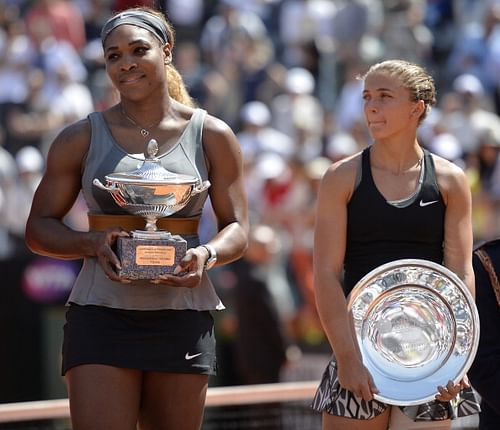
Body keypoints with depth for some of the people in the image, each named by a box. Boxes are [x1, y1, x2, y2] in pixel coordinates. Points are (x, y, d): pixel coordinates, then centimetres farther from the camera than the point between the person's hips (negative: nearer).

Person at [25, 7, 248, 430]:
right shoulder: (82, 138, 6)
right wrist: (92, 244, -13)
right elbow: (40, 228, 7)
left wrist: (206, 254, -16)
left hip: (182, 318, 1)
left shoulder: (212, 136, 7)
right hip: (101, 316, -1)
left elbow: (237, 230, 8)